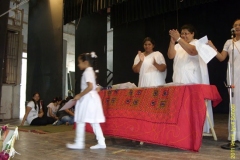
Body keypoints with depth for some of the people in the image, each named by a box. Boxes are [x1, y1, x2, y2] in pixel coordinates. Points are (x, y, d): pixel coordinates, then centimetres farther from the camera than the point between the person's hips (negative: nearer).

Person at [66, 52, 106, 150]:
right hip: (92, 98, 10)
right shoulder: (91, 71, 17)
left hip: (88, 99, -10)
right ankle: (101, 142, 10)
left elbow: (90, 87, -26)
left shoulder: (87, 72, -13)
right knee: (94, 122, 9)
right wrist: (81, 95, 17)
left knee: (80, 121, 0)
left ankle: (79, 143, 7)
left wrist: (80, 95, -19)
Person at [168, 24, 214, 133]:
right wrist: (172, 41, -15)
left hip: (193, 81, -4)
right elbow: (170, 56, -2)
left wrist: (178, 39, -27)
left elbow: (192, 51, -20)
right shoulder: (178, 46, 17)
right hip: (179, 81, 4)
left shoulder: (198, 43, 3)